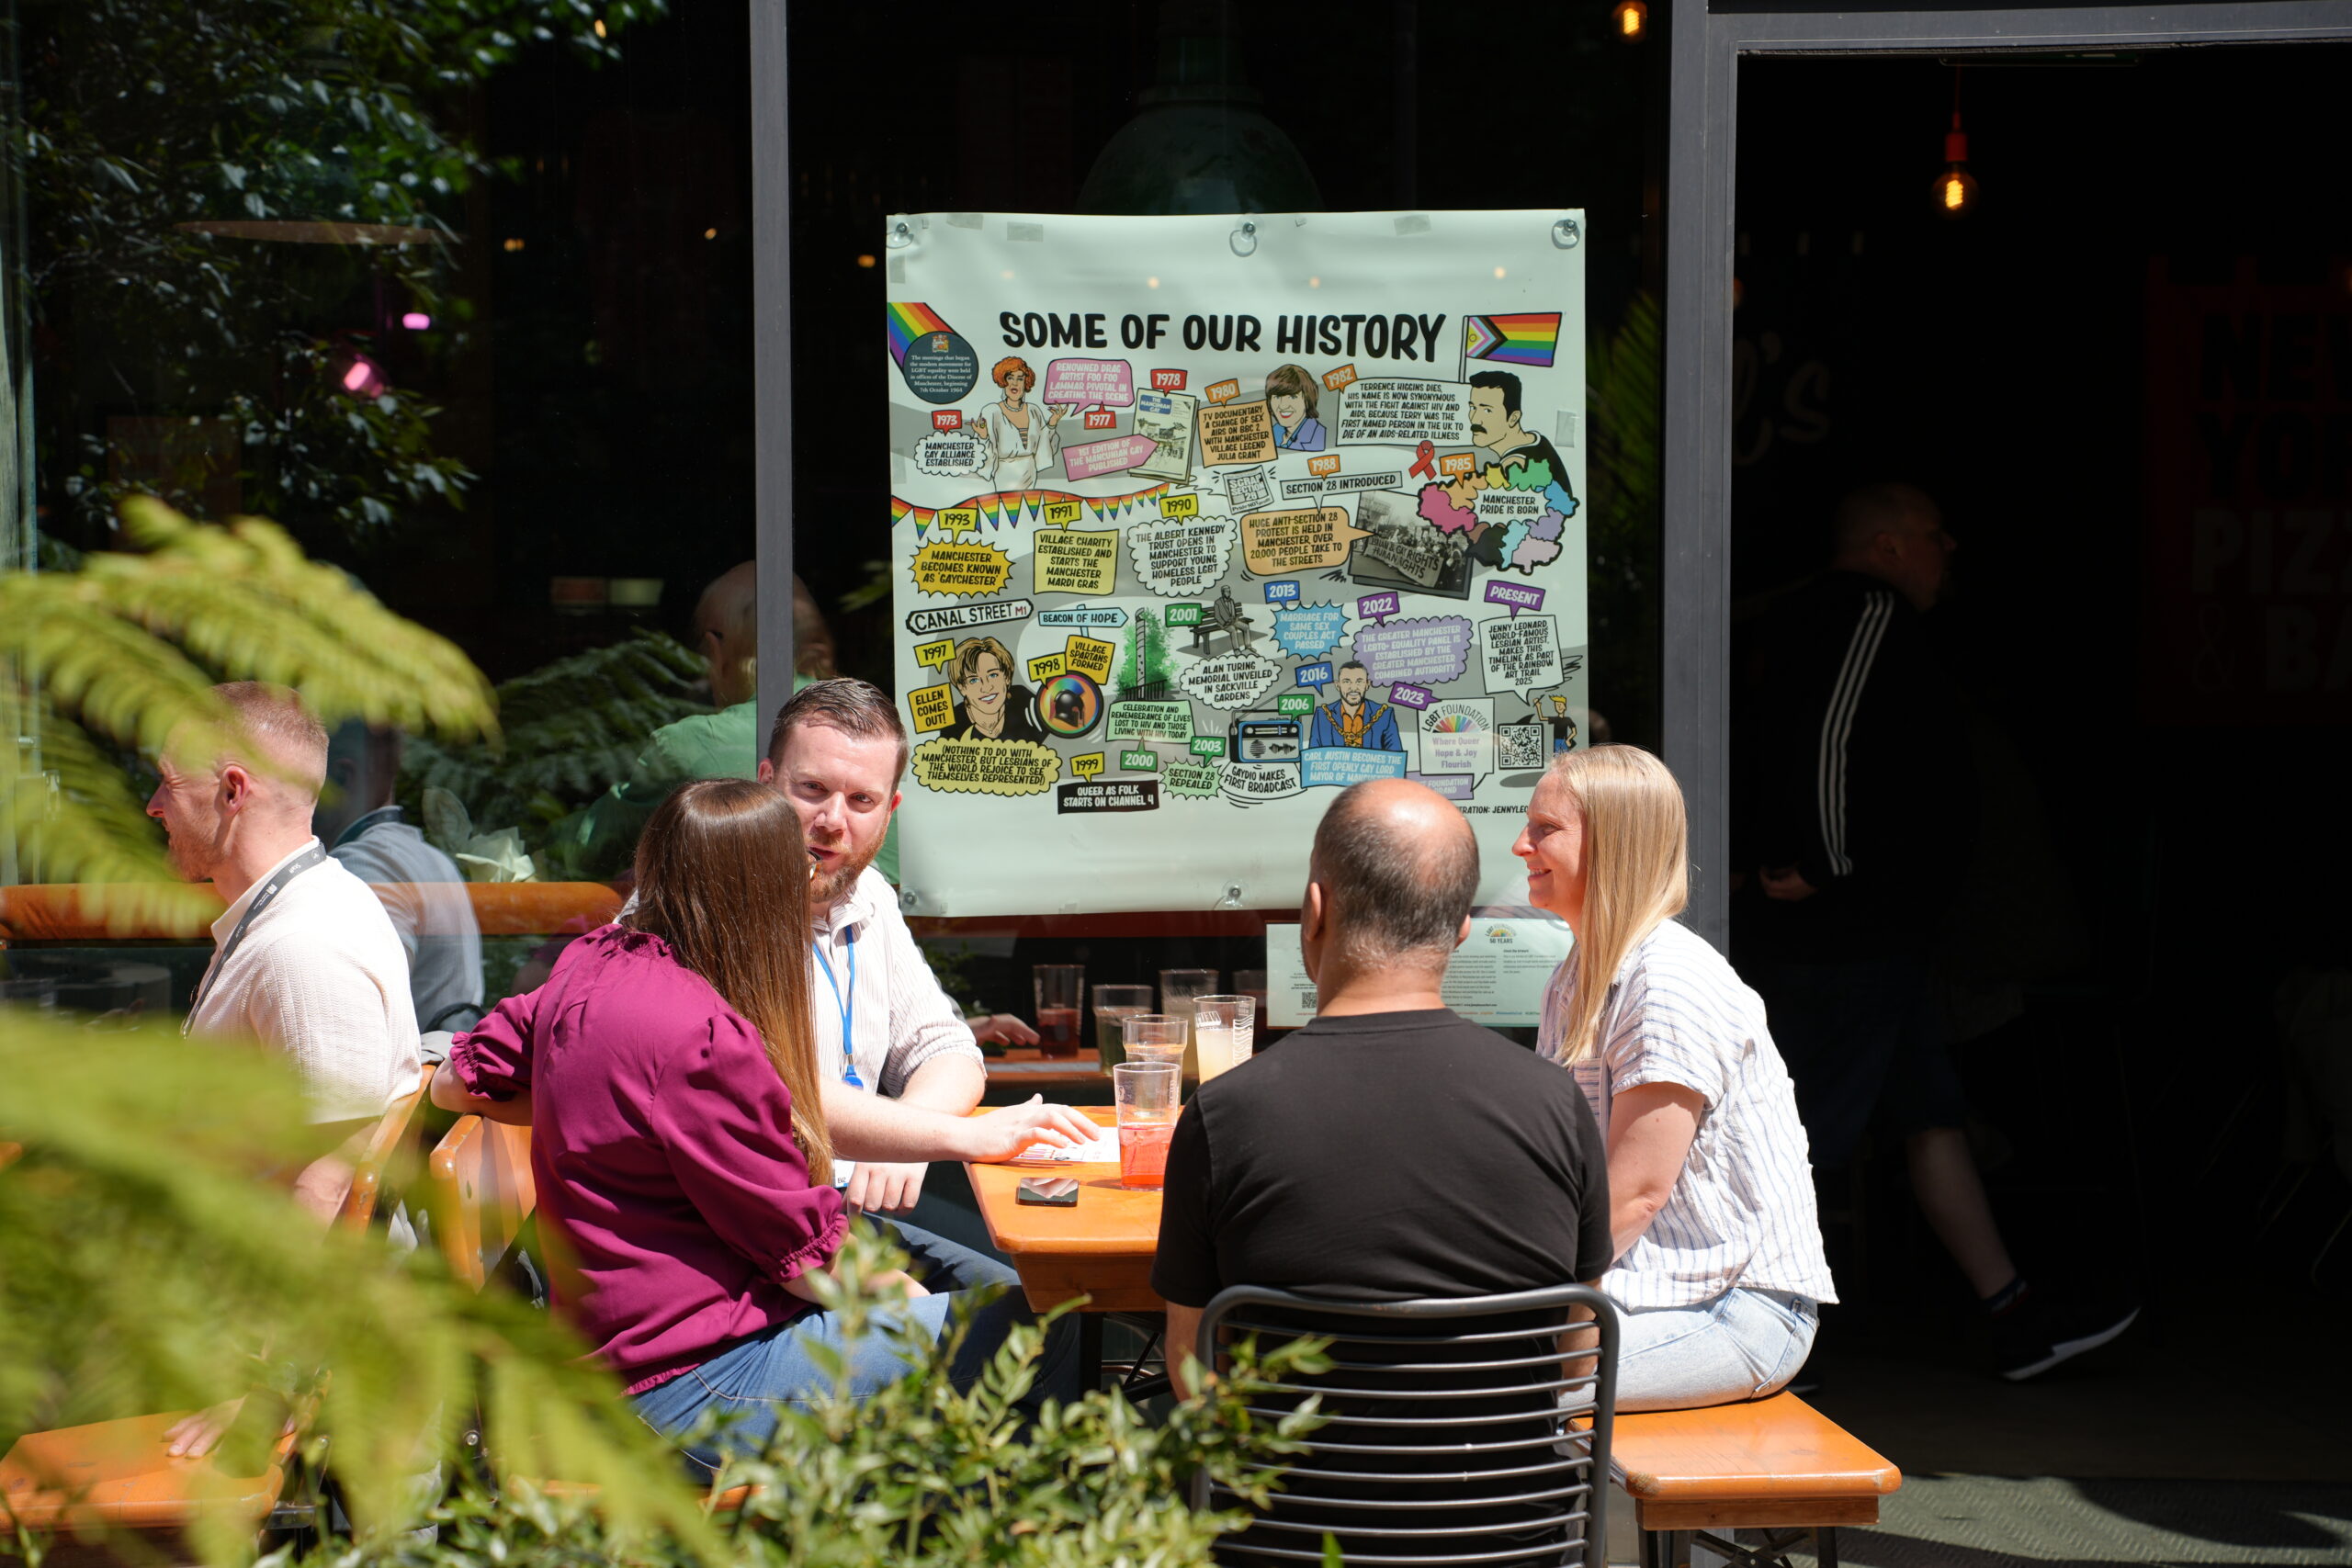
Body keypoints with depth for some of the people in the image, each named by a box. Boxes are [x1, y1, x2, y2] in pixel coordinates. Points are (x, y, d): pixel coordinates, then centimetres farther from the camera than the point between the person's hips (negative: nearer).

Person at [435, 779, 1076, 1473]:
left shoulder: (591, 965, 2)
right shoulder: (700, 1038, -24)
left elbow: (457, 1081, 18)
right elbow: (811, 1256, -16)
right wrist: (907, 1297, 0)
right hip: (690, 1387, -10)